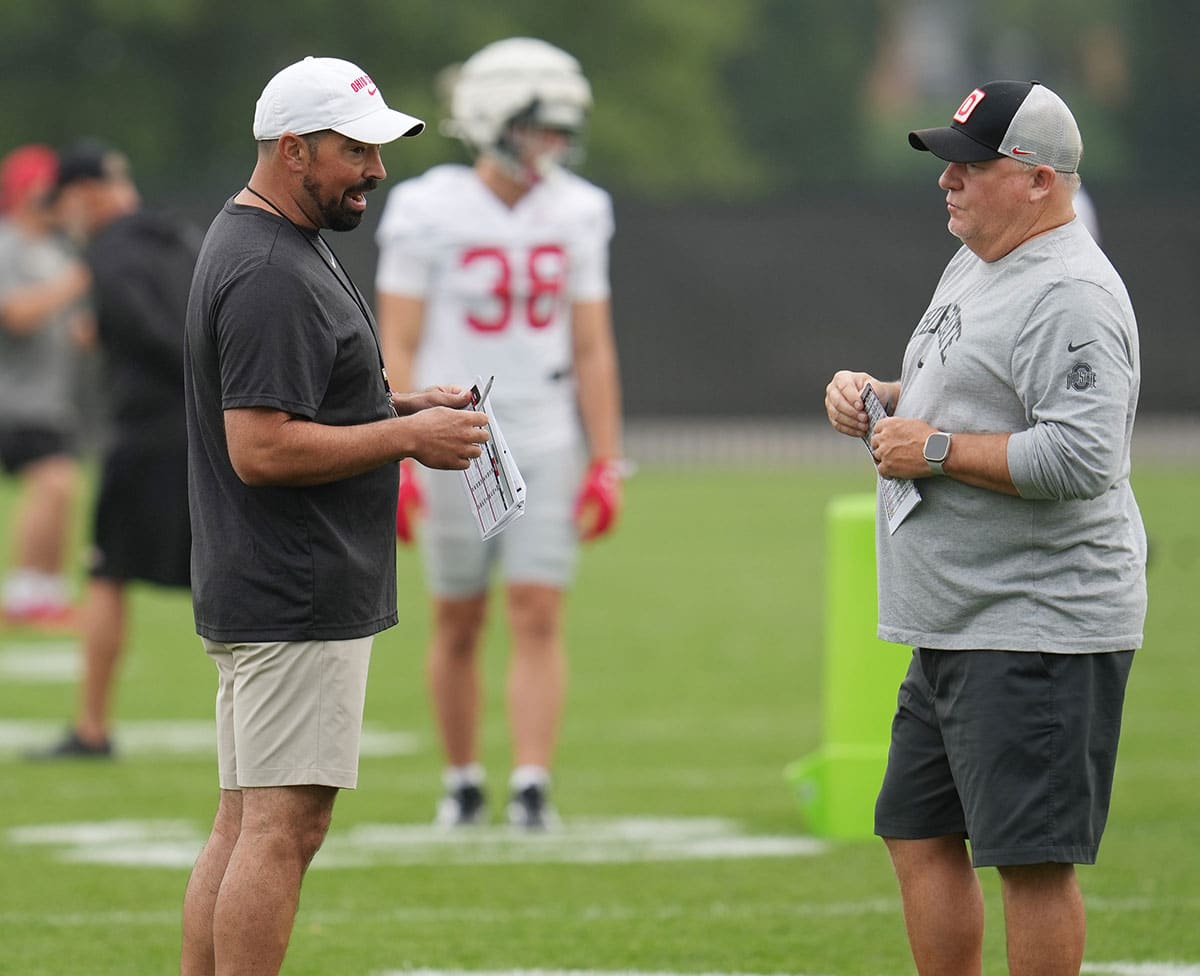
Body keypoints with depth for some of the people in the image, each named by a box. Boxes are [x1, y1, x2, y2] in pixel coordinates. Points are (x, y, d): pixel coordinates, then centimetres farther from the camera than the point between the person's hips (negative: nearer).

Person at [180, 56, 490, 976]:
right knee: (284, 825, -10)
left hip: (248, 591, 11)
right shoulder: (271, 274, -18)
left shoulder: (262, 242, 16)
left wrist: (396, 406, 14)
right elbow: (261, 449, -24)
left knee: (245, 821, 12)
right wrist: (407, 435, -17)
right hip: (300, 602, -11)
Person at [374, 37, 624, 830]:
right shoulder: (428, 214, -7)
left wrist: (607, 464, 3)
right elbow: (398, 349, -7)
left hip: (546, 445, 2)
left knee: (539, 617, -7)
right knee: (459, 623, 6)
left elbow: (593, 349, 7)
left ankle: (533, 785, -11)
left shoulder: (576, 215, 4)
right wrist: (397, 463, -14)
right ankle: (463, 781, 20)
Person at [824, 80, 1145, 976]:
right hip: (954, 631, 11)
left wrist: (935, 450, -19)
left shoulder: (1071, 296, -17)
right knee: (920, 835, 15)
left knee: (1031, 858, -9)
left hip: (1040, 633, -11)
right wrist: (875, 396, 10)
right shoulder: (973, 270, 16)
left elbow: (1081, 456, -27)